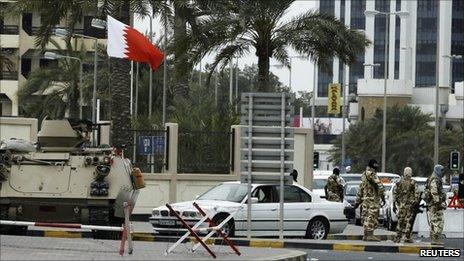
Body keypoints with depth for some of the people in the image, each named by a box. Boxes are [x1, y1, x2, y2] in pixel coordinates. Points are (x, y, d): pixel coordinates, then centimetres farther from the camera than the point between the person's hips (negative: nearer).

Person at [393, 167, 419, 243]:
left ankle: (398, 238, 8)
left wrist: (394, 204, 8)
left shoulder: (399, 182, 4)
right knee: (409, 221, -1)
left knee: (400, 221, 7)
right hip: (410, 204, -3)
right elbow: (416, 194, -6)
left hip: (401, 204, 3)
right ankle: (408, 238, -1)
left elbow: (395, 193, 5)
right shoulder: (413, 183, -3)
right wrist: (415, 203, -3)